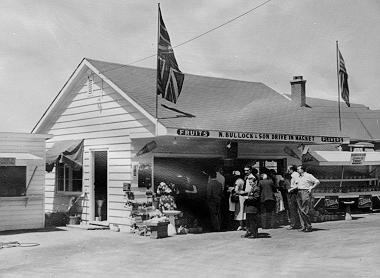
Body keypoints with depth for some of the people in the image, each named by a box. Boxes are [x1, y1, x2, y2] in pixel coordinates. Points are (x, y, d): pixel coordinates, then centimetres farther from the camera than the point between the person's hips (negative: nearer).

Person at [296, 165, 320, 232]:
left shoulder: (308, 176, -5)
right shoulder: (299, 177, 18)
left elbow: (317, 182, -6)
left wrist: (311, 188, -13)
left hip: (306, 193, -8)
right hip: (299, 193, 8)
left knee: (304, 211, -12)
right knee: (300, 211, 3)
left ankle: (309, 227, -5)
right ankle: (304, 227, 7)